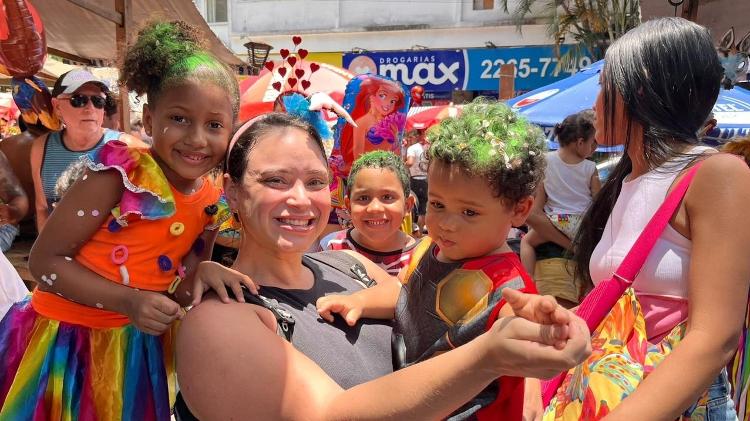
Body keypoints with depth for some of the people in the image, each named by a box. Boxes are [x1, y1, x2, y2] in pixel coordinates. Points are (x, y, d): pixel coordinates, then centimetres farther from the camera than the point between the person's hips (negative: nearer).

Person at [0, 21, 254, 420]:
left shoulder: (213, 202, -6)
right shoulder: (120, 173, -23)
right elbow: (45, 259, -19)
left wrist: (198, 277, -13)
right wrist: (128, 302, -29)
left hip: (136, 345, 5)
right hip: (66, 338, -4)